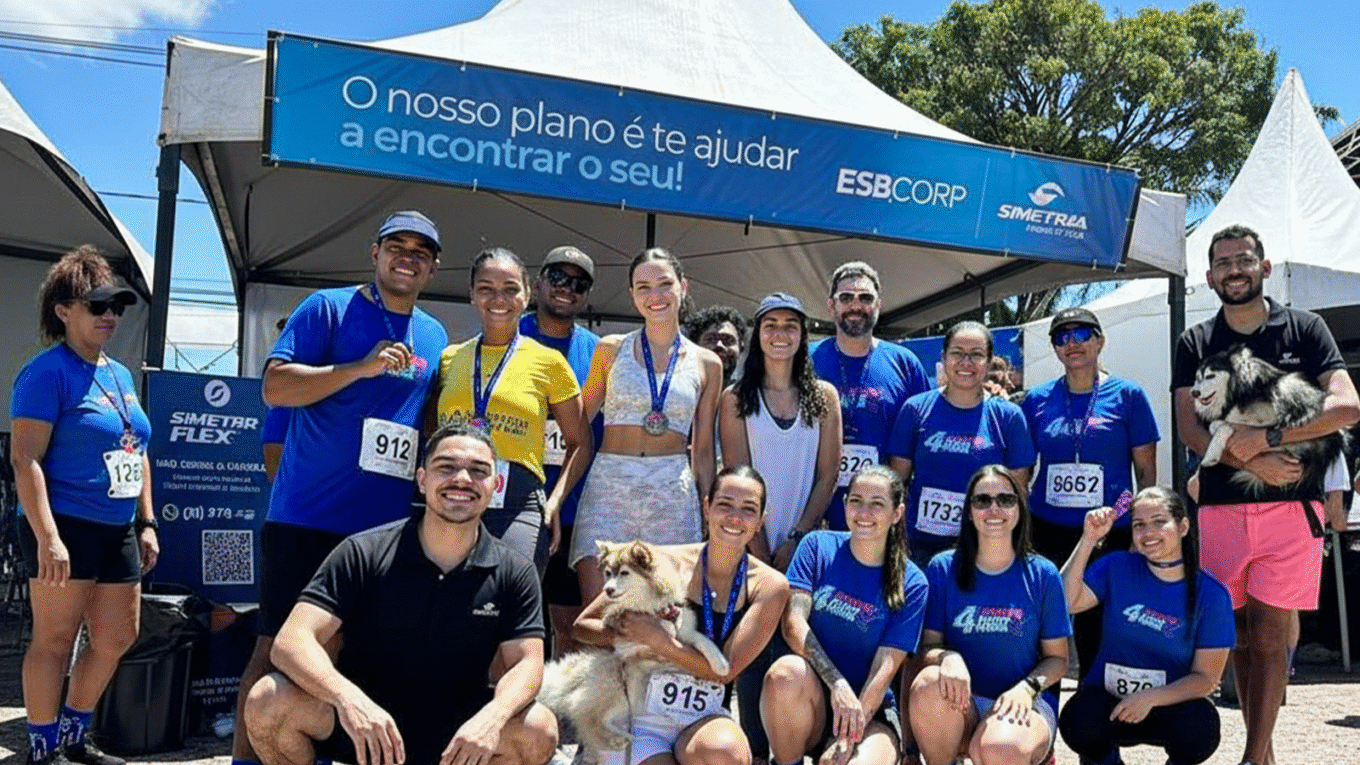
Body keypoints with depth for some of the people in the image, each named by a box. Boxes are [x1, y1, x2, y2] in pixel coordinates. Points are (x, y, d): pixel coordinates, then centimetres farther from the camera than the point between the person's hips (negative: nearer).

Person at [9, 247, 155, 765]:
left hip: (118, 531, 8)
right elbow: (24, 459, -17)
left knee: (117, 638, 13)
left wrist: (147, 523, 15)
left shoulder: (120, 375, 14)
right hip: (66, 528, -8)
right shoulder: (47, 372, -10)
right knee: (55, 641, 1)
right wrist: (47, 537, -23)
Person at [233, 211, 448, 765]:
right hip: (307, 517, -5)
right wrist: (362, 367, -19)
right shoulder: (329, 308, -1)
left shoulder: (435, 338, 15)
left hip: (387, 526, 5)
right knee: (277, 645, -1)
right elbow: (274, 386, -11)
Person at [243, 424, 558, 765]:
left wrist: (491, 718, -33)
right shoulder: (364, 554, -11)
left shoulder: (515, 573, -5)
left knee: (539, 730, -27)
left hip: (452, 732, 1)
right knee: (269, 702, -27)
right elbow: (292, 641, -19)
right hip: (355, 722, -1)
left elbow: (525, 663, -9)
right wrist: (347, 698, -40)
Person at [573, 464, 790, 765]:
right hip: (640, 717, 0)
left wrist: (657, 640, -20)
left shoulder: (769, 586, -1)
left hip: (705, 719, 0)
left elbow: (726, 669, -8)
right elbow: (583, 625, 1)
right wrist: (625, 632, -19)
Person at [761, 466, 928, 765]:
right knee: (787, 671, -35)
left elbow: (887, 665, -7)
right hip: (812, 701, 1)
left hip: (871, 709, 0)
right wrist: (837, 684, -22)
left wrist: (850, 736, -16)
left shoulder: (911, 583, -1)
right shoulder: (818, 545, 2)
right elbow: (793, 622, -9)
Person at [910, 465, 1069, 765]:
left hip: (1025, 704, -1)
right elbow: (928, 645, 1)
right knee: (930, 684, -34)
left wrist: (1027, 687, -13)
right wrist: (947, 658, -23)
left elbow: (1057, 658, 8)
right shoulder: (943, 568, 3)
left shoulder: (1042, 575, 3)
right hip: (959, 707, 1)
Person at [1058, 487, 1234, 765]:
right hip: (1107, 700, 0)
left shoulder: (1211, 594, -6)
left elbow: (1206, 677, -7)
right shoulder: (1118, 567, -4)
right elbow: (1065, 602, -19)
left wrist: (1151, 698, -22)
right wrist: (1088, 541, -21)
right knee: (1079, 721, -32)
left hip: (1171, 705, 0)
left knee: (1201, 726, -32)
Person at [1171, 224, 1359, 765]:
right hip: (1221, 505, 2)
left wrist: (1265, 438, -16)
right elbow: (1189, 429, 1)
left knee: (1268, 634, -2)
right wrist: (1251, 461, -14)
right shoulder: (1195, 343, 10)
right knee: (1240, 633, 7)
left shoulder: (1304, 329, 6)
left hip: (1290, 503, -2)